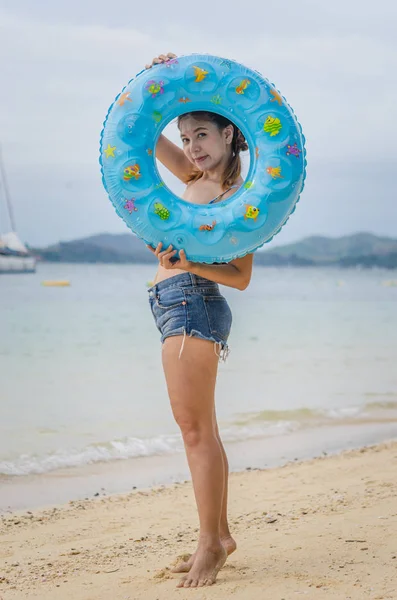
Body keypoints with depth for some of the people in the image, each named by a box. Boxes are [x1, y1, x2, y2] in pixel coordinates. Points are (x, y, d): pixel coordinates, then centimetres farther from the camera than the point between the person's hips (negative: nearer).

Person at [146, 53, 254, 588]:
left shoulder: (236, 196, -10)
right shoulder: (196, 178, 13)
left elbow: (240, 277, -12)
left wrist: (191, 264, -26)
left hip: (192, 304, -9)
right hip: (178, 307, 9)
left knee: (196, 428, -8)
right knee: (198, 428, 12)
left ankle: (211, 544, -4)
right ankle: (219, 534, 19)